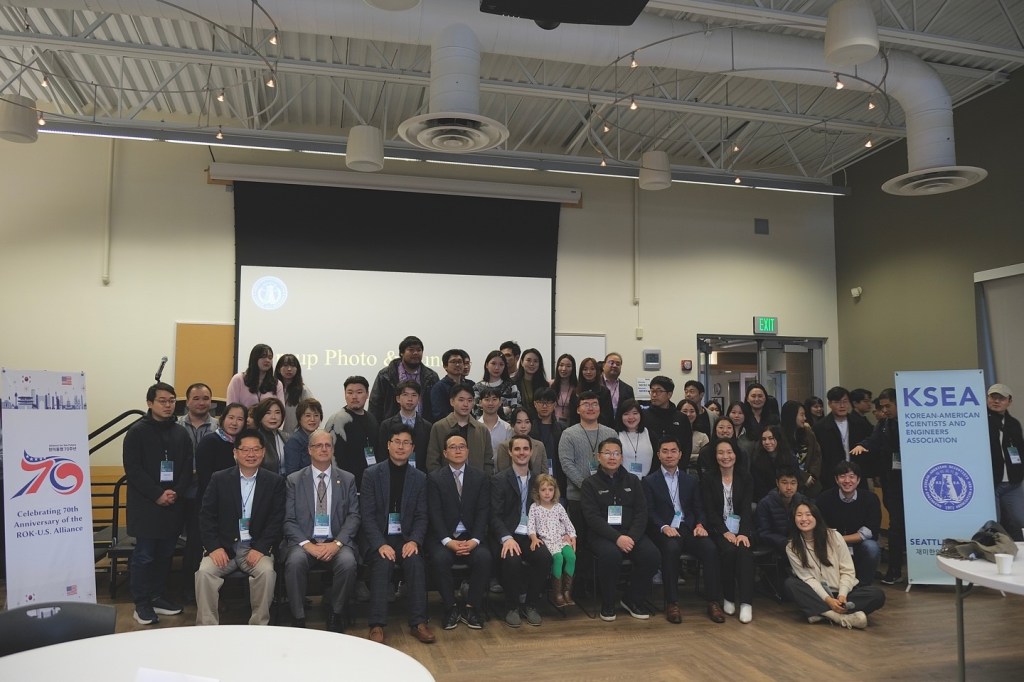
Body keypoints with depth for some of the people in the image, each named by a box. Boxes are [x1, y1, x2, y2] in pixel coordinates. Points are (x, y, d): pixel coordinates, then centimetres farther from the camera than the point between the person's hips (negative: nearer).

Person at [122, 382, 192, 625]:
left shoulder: (181, 433, 11)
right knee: (144, 555, -1)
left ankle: (157, 597, 23)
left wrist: (176, 492, -8)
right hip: (145, 505, -4)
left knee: (165, 554, 10)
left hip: (174, 504, 5)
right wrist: (157, 495, -15)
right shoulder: (137, 432, -3)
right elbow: (133, 469, -10)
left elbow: (187, 468, 8)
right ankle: (141, 604, 9)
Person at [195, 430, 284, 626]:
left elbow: (276, 520, -1)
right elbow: (207, 515, 3)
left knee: (267, 571, -29)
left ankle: (258, 627, -14)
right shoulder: (219, 479, 6)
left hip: (256, 548, -1)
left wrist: (260, 548, -14)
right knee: (204, 572, -26)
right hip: (223, 546, 1)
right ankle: (207, 628, -13)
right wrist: (214, 547, -11)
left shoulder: (275, 481, 3)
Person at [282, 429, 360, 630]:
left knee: (348, 562, -30)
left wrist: (337, 543, -13)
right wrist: (307, 544, -14)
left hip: (337, 542, 1)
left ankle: (335, 615, -9)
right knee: (295, 562, -32)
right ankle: (298, 619, -17)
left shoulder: (347, 479, 11)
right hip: (304, 542, 0)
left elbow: (353, 516, 4)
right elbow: (289, 520, 2)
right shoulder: (294, 480, 9)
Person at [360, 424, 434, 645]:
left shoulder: (420, 478, 9)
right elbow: (367, 515, -5)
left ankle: (418, 622, -21)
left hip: (406, 538, 2)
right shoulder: (371, 474, 2)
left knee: (416, 562, -28)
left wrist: (414, 541, -15)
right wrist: (380, 544, -19)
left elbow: (421, 516, 5)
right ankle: (377, 625, -27)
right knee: (383, 563, -31)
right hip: (378, 538, -2)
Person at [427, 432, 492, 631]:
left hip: (470, 536, 2)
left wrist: (474, 540, -15)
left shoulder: (480, 477, 7)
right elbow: (434, 513, -7)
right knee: (440, 559, -32)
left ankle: (471, 608, -8)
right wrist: (448, 541, -20)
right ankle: (451, 608, -11)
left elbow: (483, 512, 0)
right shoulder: (434, 477, 1)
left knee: (484, 558, -27)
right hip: (443, 537, -1)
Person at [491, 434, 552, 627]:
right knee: (512, 559, -34)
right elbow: (495, 516, -6)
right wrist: (507, 538, -24)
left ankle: (530, 604, -5)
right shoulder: (499, 480, 1)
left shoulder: (537, 480, 15)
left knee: (545, 557, -27)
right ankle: (512, 607, -8)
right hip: (507, 536, -3)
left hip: (529, 536, 3)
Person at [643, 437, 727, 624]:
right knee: (671, 548, -36)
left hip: (688, 529, 3)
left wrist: (700, 525, -7)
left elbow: (699, 509, 15)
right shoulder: (649, 481, 9)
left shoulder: (691, 481, 21)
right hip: (664, 531, -3)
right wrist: (664, 527, -19)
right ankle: (672, 604, -28)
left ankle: (714, 602, -19)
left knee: (710, 548, -27)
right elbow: (649, 512, -1)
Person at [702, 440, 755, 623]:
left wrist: (743, 533, -18)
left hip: (741, 527, 1)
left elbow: (746, 509, -2)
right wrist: (725, 532, -18)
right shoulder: (709, 479, 2)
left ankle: (746, 602, -28)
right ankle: (728, 598, -11)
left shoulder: (745, 478, 7)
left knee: (744, 551, -30)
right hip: (718, 529, -1)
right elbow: (710, 511, -4)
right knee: (728, 550, -30)